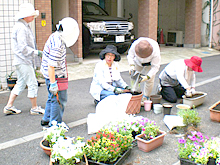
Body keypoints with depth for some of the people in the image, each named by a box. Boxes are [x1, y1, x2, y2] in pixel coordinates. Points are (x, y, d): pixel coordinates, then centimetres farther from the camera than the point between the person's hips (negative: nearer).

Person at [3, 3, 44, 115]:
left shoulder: (24, 26, 16)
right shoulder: (21, 28, -17)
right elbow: (23, 48, -23)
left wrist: (35, 52, 16)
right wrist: (36, 52, -18)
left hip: (21, 61, 10)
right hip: (23, 62, -10)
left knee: (20, 84, 15)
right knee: (32, 84, -2)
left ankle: (9, 106, 19)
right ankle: (34, 108, 9)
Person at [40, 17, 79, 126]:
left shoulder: (55, 36, 4)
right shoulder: (57, 46, -28)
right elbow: (51, 66, -29)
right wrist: (53, 84, -26)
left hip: (53, 74, 11)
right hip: (55, 76, -11)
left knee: (52, 98, 22)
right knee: (59, 100, 0)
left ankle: (46, 119, 35)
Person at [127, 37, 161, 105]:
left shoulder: (155, 51, -42)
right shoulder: (134, 45, -37)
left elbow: (155, 66, -31)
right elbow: (130, 55, -16)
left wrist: (147, 76, -40)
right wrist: (131, 65, -32)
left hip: (150, 64, -2)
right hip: (137, 62, 2)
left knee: (149, 80, -8)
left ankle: (145, 98, 12)